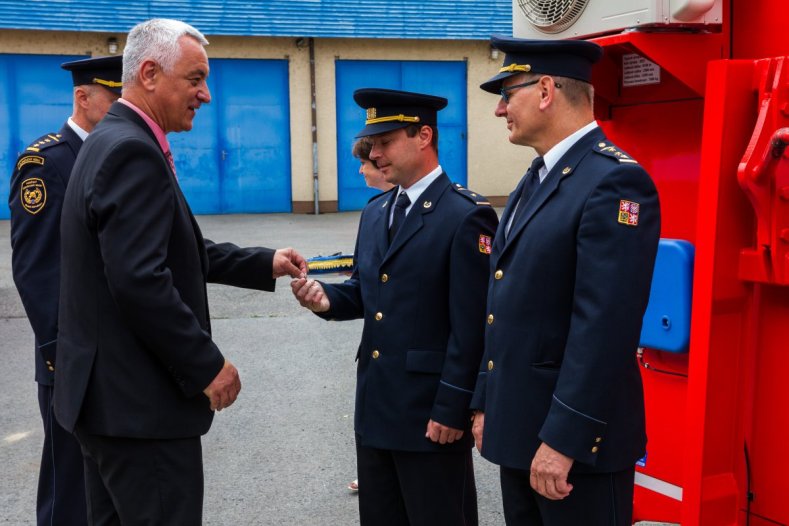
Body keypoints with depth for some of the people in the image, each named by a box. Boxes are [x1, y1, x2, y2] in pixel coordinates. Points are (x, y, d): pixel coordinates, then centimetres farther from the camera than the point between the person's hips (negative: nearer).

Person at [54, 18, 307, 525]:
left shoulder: (113, 141, 12)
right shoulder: (133, 152, -20)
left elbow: (179, 251, 14)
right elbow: (141, 282, -27)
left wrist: (265, 264, 10)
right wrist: (208, 365, -18)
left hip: (111, 391, 10)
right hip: (139, 401, -10)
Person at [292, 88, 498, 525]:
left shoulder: (467, 216, -15)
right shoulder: (375, 211, 10)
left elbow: (470, 326, -17)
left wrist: (451, 408, -17)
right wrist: (328, 298, -6)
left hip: (431, 407, -8)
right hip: (375, 402, 8)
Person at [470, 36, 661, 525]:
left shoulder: (615, 181, -18)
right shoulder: (538, 177, 12)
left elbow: (604, 326, -24)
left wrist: (563, 439, -22)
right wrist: (487, 404, 15)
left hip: (577, 433, -9)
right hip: (519, 421, 9)